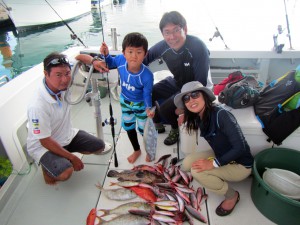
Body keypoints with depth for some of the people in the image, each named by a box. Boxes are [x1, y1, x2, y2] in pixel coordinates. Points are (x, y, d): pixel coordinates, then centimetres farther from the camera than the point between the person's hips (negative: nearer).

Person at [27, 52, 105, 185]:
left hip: (66, 135, 7)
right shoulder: (38, 106, -34)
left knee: (99, 147, 2)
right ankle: (46, 166, 5)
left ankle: (63, 157, 17)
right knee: (65, 173, -30)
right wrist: (72, 158, -21)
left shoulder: (62, 84, -17)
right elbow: (45, 141, -25)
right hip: (43, 146, -6)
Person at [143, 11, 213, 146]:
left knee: (166, 109, -24)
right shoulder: (163, 46, -15)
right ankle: (157, 123, 22)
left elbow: (200, 83, -26)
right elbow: (144, 59, -2)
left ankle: (176, 129, 12)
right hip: (176, 83, 6)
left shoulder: (198, 47, -29)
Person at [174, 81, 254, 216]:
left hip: (240, 164, -7)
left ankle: (232, 196, 1)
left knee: (197, 171, -23)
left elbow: (240, 147, -29)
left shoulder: (221, 115, -29)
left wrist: (213, 164, -27)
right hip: (221, 155, 7)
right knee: (188, 162, -8)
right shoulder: (198, 118, -5)